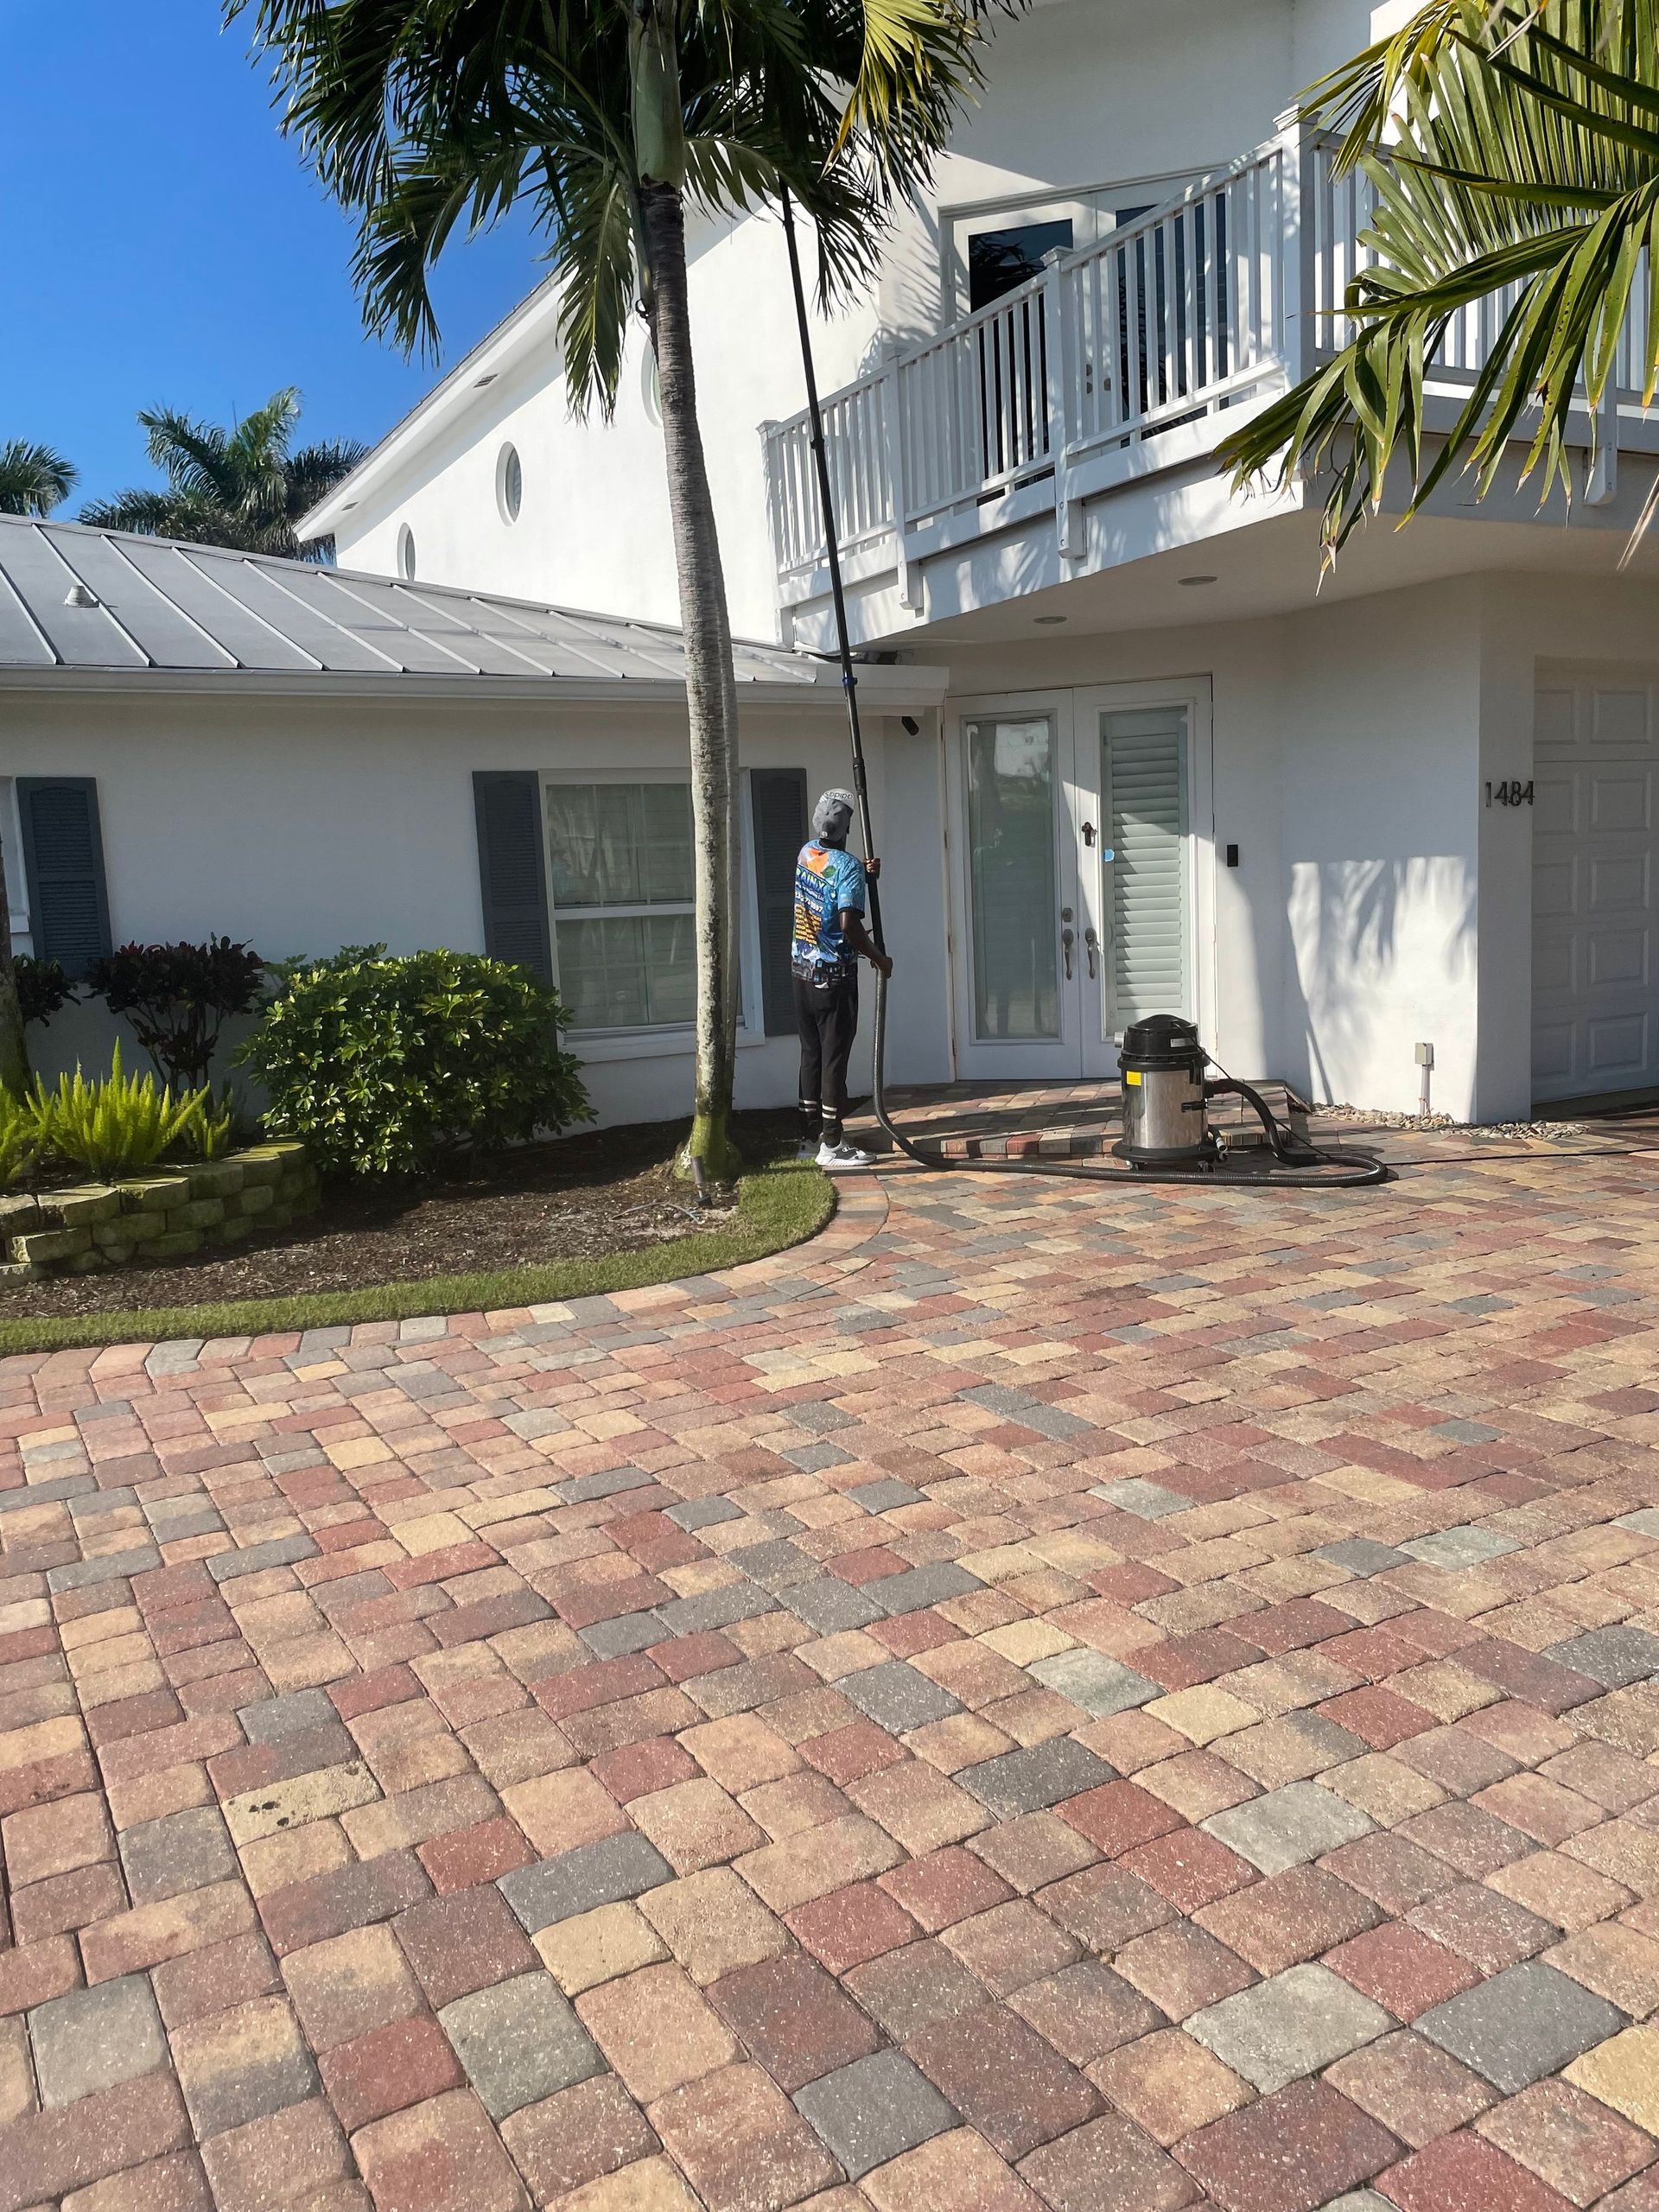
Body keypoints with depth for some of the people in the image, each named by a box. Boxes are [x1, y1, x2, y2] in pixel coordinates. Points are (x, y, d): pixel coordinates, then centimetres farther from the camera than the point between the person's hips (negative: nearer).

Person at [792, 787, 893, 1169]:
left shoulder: (806, 854, 7)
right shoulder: (848, 866, -16)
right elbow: (849, 923, -24)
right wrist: (877, 957, -10)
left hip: (802, 970, 7)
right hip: (834, 976, -7)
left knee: (812, 1053, 13)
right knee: (834, 1057, -3)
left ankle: (810, 1137, 19)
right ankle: (832, 1146, 0)